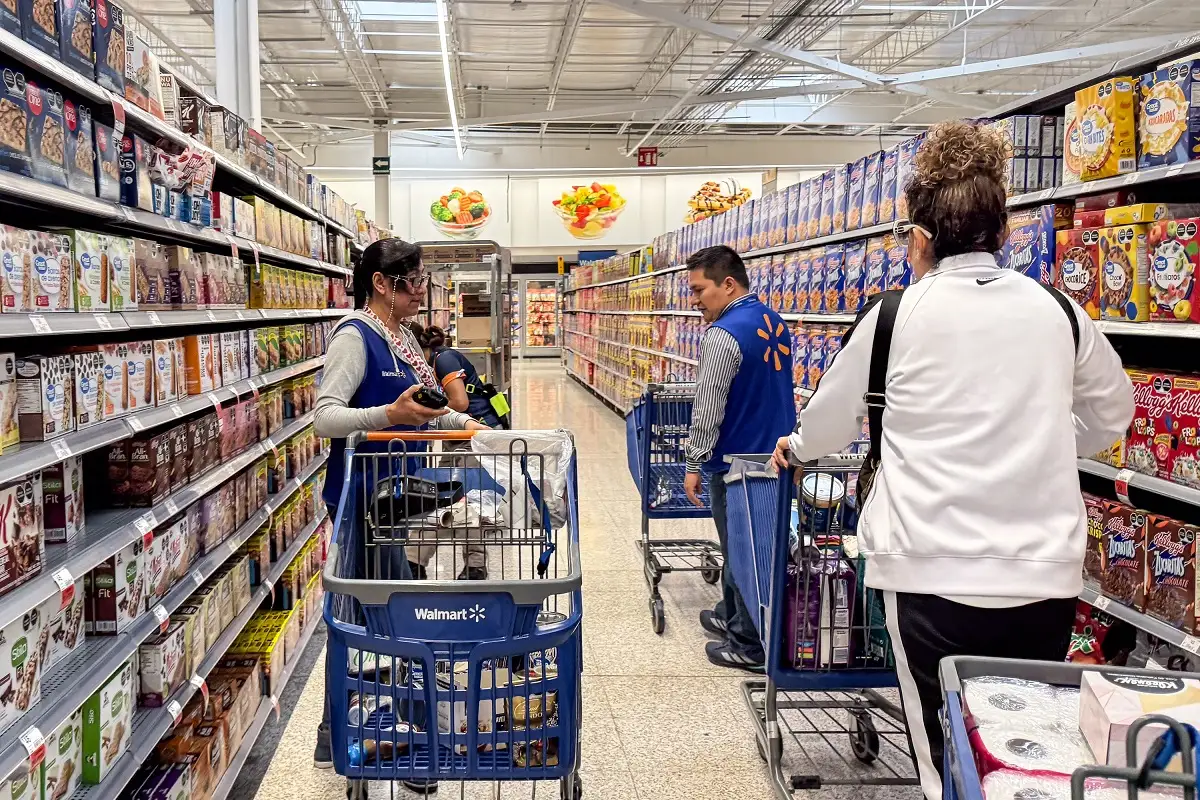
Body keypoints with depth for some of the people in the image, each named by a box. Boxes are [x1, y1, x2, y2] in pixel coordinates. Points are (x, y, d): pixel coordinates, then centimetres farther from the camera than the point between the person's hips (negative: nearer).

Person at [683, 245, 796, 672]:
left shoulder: (724, 335, -21)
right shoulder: (775, 323, 7)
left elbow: (707, 409, -21)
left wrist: (694, 465, -12)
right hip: (774, 456, 9)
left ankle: (750, 645, 14)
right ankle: (731, 616, 36)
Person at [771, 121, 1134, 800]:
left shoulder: (896, 315, -4)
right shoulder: (1060, 312, 5)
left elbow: (834, 414, 10)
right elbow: (1112, 413, 21)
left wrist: (796, 446, 30)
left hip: (934, 573, -3)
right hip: (1047, 573, 4)